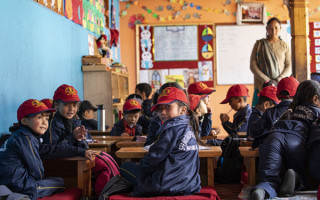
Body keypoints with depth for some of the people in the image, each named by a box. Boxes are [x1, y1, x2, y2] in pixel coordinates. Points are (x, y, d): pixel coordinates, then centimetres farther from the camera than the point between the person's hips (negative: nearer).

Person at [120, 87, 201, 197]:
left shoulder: (172, 127, -16)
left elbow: (155, 156, -15)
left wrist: (141, 165, 4)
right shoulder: (189, 126, 11)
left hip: (167, 185, -9)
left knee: (125, 167, 7)